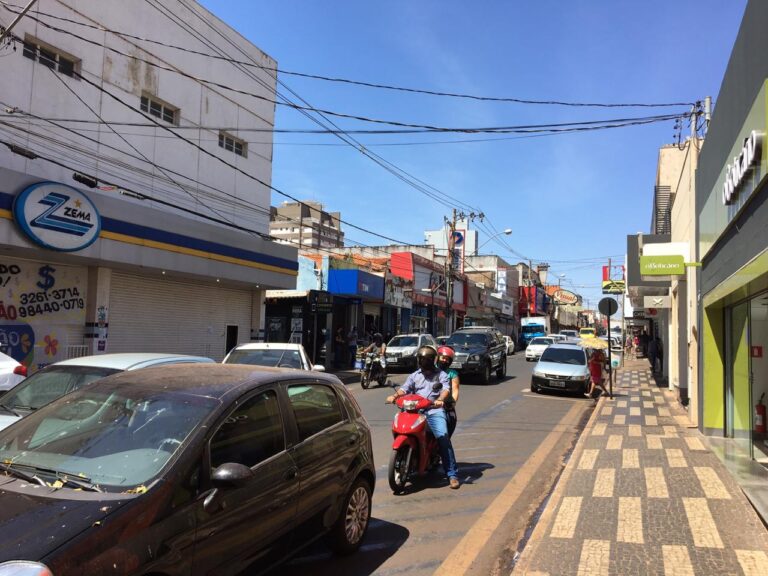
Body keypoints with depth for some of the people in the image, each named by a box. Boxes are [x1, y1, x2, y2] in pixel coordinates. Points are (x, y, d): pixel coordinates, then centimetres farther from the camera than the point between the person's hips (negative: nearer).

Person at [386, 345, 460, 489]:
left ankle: (452, 474, -18)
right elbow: (405, 388, 9)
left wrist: (440, 400, -26)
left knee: (443, 437, -23)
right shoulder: (415, 375, 23)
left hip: (434, 410, -4)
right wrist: (394, 396, -12)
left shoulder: (442, 375, 14)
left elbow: (446, 389, -5)